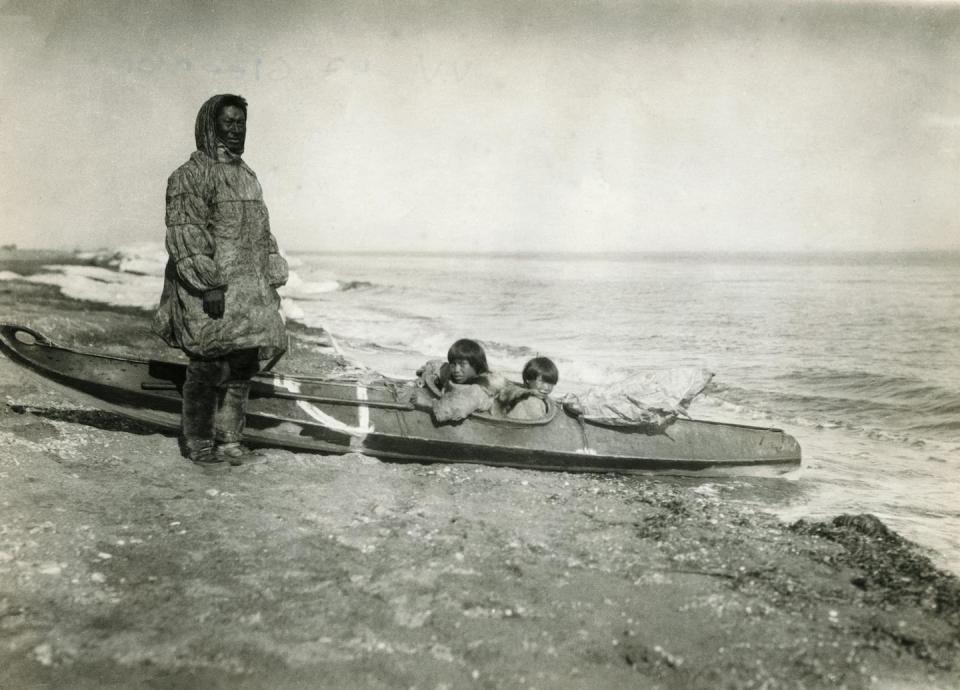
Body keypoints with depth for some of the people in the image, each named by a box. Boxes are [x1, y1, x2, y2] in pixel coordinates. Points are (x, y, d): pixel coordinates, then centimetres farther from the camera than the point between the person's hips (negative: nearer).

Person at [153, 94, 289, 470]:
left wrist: (272, 283, 15)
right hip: (208, 287, -7)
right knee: (209, 367, -4)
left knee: (244, 364, 8)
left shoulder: (247, 175, 18)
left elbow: (261, 234, 21)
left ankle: (229, 441, 19)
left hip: (247, 286, 8)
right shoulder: (190, 175, -6)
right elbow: (184, 234, -15)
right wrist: (210, 284, -22)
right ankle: (198, 445, 10)